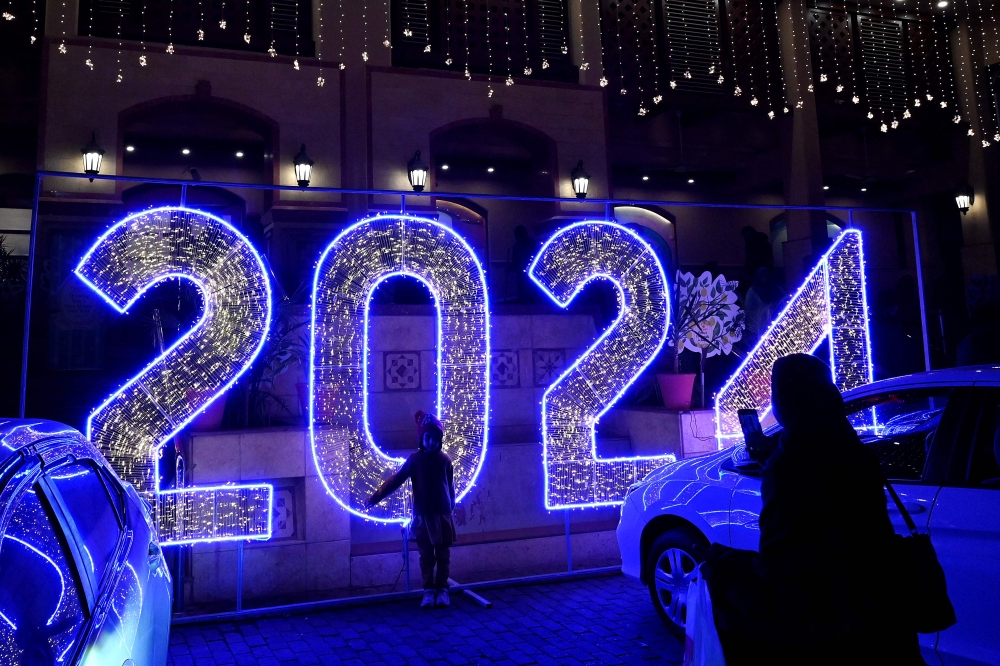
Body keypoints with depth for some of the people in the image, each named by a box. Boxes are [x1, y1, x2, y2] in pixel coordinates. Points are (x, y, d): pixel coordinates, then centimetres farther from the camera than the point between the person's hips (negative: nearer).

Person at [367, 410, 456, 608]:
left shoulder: (445, 460, -2)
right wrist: (376, 497, -13)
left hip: (443, 515, 1)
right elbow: (396, 480, -7)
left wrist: (451, 506, 15)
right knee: (426, 556, 7)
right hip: (422, 516, 0)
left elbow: (450, 485, 7)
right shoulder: (414, 459, -5)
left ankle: (442, 590, 17)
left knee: (443, 555, 7)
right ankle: (429, 591, 15)